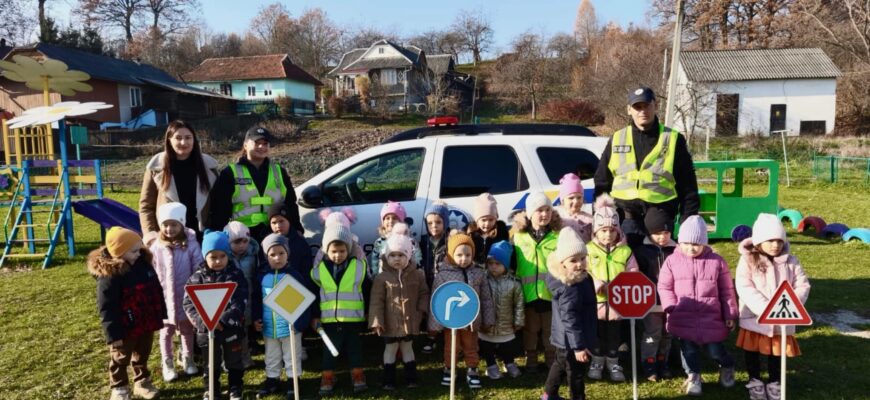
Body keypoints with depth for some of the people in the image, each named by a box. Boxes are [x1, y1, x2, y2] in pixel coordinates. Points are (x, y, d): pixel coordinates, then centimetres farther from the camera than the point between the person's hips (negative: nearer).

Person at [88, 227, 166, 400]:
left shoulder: (144, 263, -3)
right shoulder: (108, 274, -23)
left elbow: (156, 291, 8)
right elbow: (107, 308, -21)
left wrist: (161, 315, 11)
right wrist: (113, 334, -21)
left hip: (147, 323, 6)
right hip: (126, 327, -6)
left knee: (142, 355, 23)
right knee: (121, 359, 15)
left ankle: (142, 382, 41)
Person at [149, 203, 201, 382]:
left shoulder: (191, 244, -14)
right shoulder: (156, 247, -9)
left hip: (186, 297, 0)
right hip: (165, 298, 0)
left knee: (187, 329, 18)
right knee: (167, 331, 15)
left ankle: (187, 359, 39)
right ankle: (168, 364, 32)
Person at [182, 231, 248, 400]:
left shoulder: (236, 275, -8)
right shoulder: (197, 277, -4)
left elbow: (240, 302, -12)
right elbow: (189, 304, -6)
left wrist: (223, 319, -21)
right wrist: (204, 322, -18)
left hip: (231, 328, -1)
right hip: (206, 330, 1)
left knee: (234, 360, 15)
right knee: (210, 362, 17)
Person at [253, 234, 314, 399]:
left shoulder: (293, 274, -10)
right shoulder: (262, 276, 0)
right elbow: (256, 299, 9)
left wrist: (302, 321, -13)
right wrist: (256, 318, 4)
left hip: (290, 325, -3)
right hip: (269, 327, 4)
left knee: (292, 356, 11)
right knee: (272, 356, 20)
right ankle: (272, 379, 36)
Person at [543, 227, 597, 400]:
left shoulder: (579, 279, 1)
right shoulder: (569, 289, -31)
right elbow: (570, 319, -30)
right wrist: (579, 346, -26)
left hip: (565, 339, 11)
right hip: (571, 340, -11)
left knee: (561, 364, 26)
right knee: (575, 372, 8)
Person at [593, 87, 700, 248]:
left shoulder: (673, 139, 3)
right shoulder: (617, 140, 9)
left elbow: (687, 185, 4)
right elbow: (602, 182, 11)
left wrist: (688, 221, -2)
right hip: (624, 217, 1)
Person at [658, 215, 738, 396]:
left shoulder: (717, 261, -1)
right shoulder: (672, 261, -1)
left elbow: (727, 291, 5)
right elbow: (664, 287, 4)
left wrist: (730, 315, 5)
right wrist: (671, 307, -7)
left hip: (711, 317, 0)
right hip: (684, 317, 1)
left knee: (715, 349, 5)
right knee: (688, 349, 6)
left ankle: (727, 367, 38)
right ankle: (693, 376, 28)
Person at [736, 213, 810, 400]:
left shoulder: (790, 261, 0)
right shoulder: (748, 260, -11)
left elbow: (802, 286, -1)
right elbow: (744, 288, -19)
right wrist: (766, 308, -28)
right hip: (754, 318, -2)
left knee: (777, 351, 14)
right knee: (752, 350, 11)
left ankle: (774, 383, 34)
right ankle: (755, 381, 30)